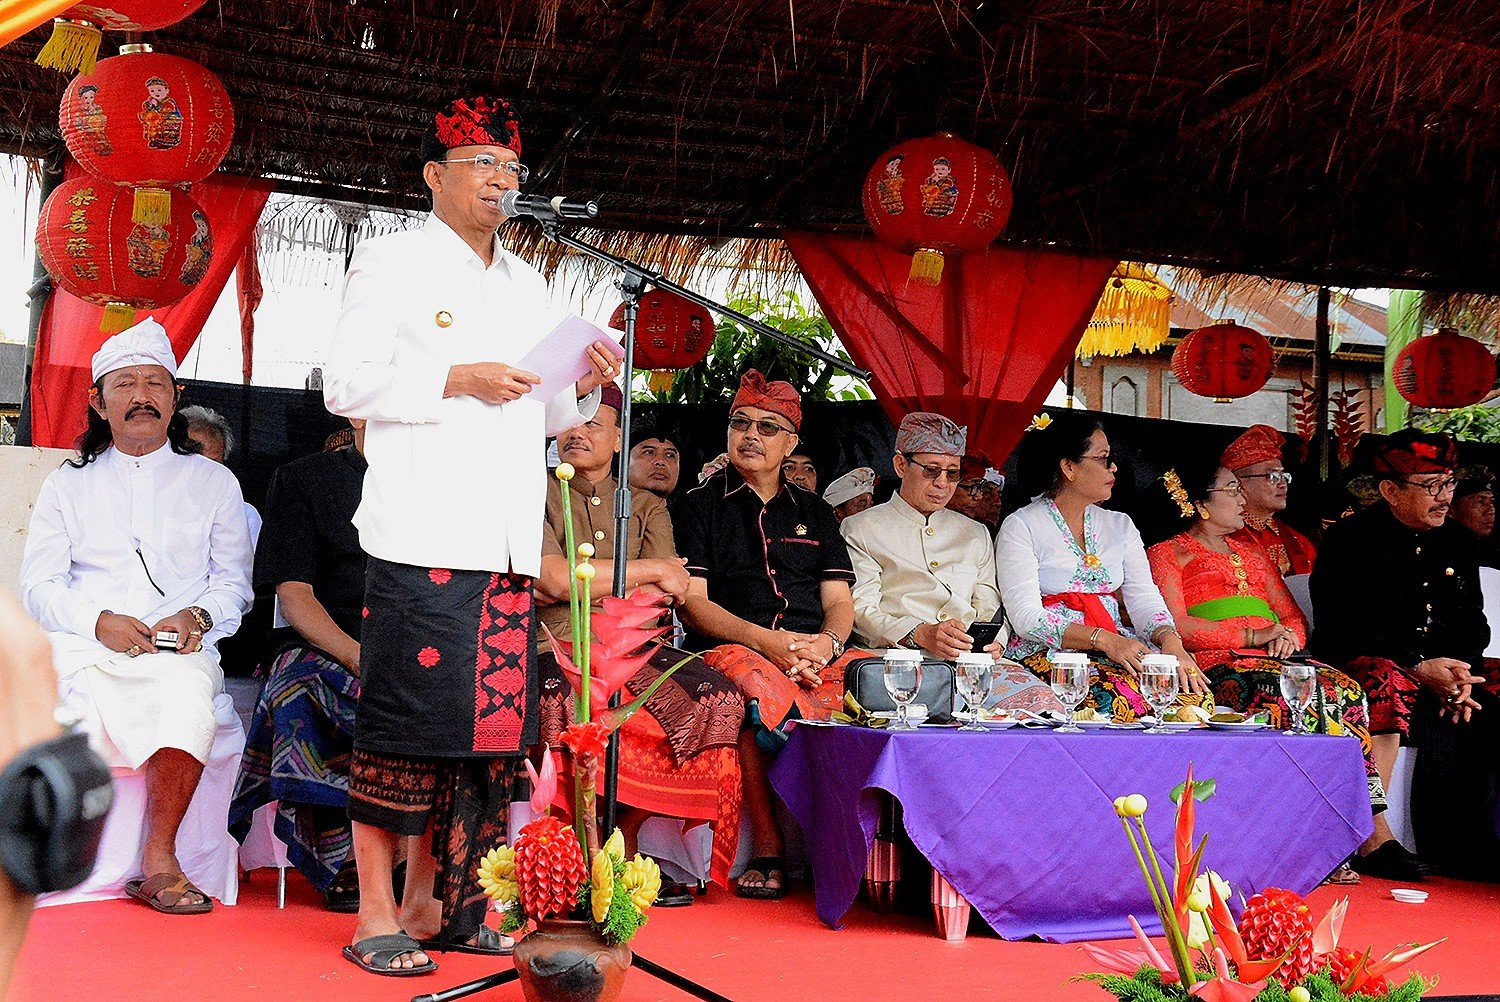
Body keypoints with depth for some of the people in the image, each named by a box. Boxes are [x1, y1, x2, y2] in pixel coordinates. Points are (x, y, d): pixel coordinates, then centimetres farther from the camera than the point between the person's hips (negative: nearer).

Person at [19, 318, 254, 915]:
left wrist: (198, 616, -7)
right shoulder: (68, 484, 23)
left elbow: (234, 584, 16)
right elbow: (38, 586, 13)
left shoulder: (213, 482, 22)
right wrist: (98, 621, -8)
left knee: (190, 692, -38)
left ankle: (158, 860, -32)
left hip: (179, 649, -1)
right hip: (83, 645, 1)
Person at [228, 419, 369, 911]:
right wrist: (355, 656, -17)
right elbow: (293, 595, 2)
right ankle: (339, 864, -26)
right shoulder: (302, 479, 14)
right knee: (299, 685, -37)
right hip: (327, 648, -1)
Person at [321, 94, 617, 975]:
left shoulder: (528, 285, 24)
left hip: (507, 545, 6)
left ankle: (431, 903, 14)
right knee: (407, 722, -7)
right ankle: (375, 913, 1)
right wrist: (457, 380, -12)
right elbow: (346, 384, -4)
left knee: (490, 727, 4)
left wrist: (586, 389, 6)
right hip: (423, 537, -6)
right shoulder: (397, 262, 5)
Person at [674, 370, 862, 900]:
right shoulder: (700, 506, 14)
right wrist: (766, 641, -14)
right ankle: (766, 848, -30)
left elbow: (839, 602, 16)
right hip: (730, 648, -3)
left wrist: (826, 644, -9)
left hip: (816, 653, 3)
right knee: (764, 689, -39)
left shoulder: (815, 512, 24)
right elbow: (692, 603, 2)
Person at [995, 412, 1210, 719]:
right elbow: (1027, 618, -11)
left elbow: (1144, 598, 8)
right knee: (1120, 700, -37)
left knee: (1196, 697, -25)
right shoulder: (1020, 527, 0)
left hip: (1121, 649, 6)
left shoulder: (1120, 526, 20)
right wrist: (1104, 640, -22)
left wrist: (1170, 639, -15)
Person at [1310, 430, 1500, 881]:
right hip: (1361, 667, -6)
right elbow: (1340, 633, -12)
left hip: (1445, 673, 6)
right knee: (1388, 682, -38)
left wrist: (1463, 675, -5)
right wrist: (1419, 668, -21)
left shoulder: (1457, 542, 16)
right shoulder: (1349, 541, -4)